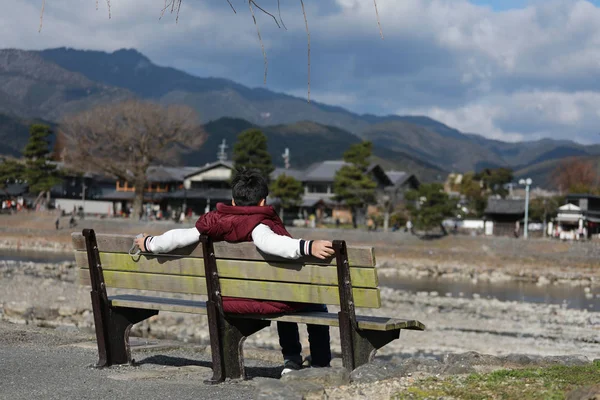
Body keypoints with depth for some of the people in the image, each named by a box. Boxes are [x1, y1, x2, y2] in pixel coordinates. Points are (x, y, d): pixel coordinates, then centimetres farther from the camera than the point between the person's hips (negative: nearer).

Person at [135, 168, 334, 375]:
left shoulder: (215, 224, 1)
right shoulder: (258, 224, -17)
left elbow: (177, 237, 8)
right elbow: (269, 242, -39)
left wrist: (150, 244, 26)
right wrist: (307, 246, -52)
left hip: (230, 302, 7)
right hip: (265, 301, -7)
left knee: (287, 301, 37)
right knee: (317, 307, 21)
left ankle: (291, 360, 35)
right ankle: (321, 366, 20)